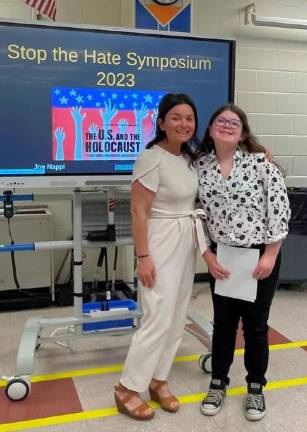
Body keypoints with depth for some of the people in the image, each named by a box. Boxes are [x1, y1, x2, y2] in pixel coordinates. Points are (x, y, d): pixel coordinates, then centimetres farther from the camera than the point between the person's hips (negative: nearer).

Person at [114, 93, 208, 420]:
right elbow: (138, 212, -18)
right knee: (159, 319, -6)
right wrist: (143, 257, -20)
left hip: (187, 244, 8)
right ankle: (127, 389, 11)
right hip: (162, 245, -8)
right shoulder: (152, 158, -17)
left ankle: (158, 380, 28)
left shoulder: (189, 158, 8)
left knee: (177, 319, 13)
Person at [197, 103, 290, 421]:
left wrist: (270, 254, -11)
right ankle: (218, 383, 33)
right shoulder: (200, 165, -1)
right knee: (223, 322, 14)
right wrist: (207, 254, -4)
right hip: (220, 257, 3)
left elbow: (279, 207, -10)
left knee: (255, 324, 10)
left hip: (260, 256, -2)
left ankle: (255, 388, 31)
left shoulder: (260, 161, -10)